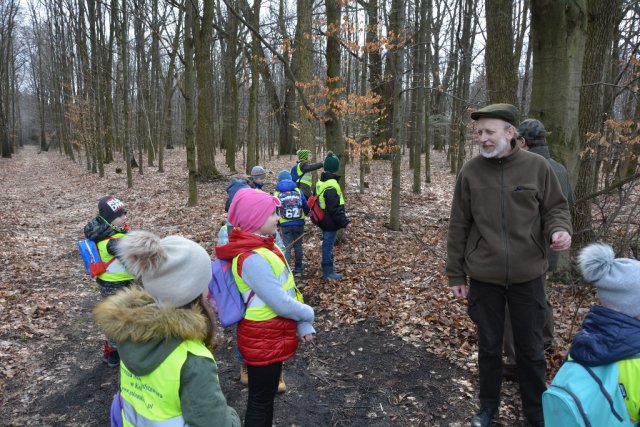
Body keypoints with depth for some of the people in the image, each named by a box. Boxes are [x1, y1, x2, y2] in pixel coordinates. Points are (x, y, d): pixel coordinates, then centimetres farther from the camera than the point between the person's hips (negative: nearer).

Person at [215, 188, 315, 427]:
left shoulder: (262, 245, 2)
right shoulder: (252, 257, -28)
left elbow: (288, 287, 2)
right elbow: (281, 303, -25)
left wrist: (303, 325, -4)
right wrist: (308, 315, -6)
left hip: (270, 334, 9)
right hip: (263, 339, -9)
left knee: (266, 395, 25)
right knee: (260, 400, 10)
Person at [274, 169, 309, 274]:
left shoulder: (277, 193, -2)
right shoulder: (298, 191, 1)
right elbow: (306, 207, 6)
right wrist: (305, 213, 28)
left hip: (285, 224, -2)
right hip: (299, 223, 2)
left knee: (287, 247, 4)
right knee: (298, 245, 15)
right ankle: (298, 268, 25)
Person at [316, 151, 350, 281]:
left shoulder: (321, 182, 7)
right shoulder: (331, 185, -24)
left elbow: (318, 200, 17)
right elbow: (335, 208, -26)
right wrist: (345, 221, -20)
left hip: (324, 220, 9)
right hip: (330, 222, -9)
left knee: (327, 245, 20)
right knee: (328, 246, 0)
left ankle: (328, 269, 34)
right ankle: (328, 273, 10)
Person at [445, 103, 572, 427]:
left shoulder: (537, 166, -4)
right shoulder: (470, 171, -3)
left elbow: (555, 208, 5)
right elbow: (459, 226, 1)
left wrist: (559, 229, -20)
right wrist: (455, 274, 2)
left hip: (528, 276, 0)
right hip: (484, 277, 1)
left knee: (530, 348, 14)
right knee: (489, 345, 16)